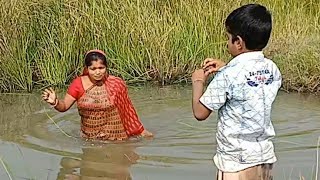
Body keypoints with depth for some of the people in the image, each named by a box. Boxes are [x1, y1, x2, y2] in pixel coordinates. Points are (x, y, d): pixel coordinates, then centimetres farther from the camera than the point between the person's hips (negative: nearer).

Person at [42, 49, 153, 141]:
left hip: (116, 138, -2)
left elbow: (127, 109, 1)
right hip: (89, 139, 2)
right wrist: (54, 102, -25)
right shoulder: (78, 84, -4)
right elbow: (64, 106, -3)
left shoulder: (116, 84, -8)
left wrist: (141, 132, 6)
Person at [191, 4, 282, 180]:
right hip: (264, 157, 7)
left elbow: (200, 113, -10)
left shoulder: (227, 75, -18)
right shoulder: (272, 69, 1)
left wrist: (198, 81, 5)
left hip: (236, 160, -6)